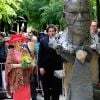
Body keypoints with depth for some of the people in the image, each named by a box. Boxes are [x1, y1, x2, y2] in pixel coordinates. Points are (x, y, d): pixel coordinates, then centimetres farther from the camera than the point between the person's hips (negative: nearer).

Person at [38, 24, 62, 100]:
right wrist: (40, 67, -6)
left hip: (56, 68, -1)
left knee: (56, 88, 7)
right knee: (46, 88, 12)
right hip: (45, 68, 1)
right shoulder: (43, 41, 2)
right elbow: (40, 55, 0)